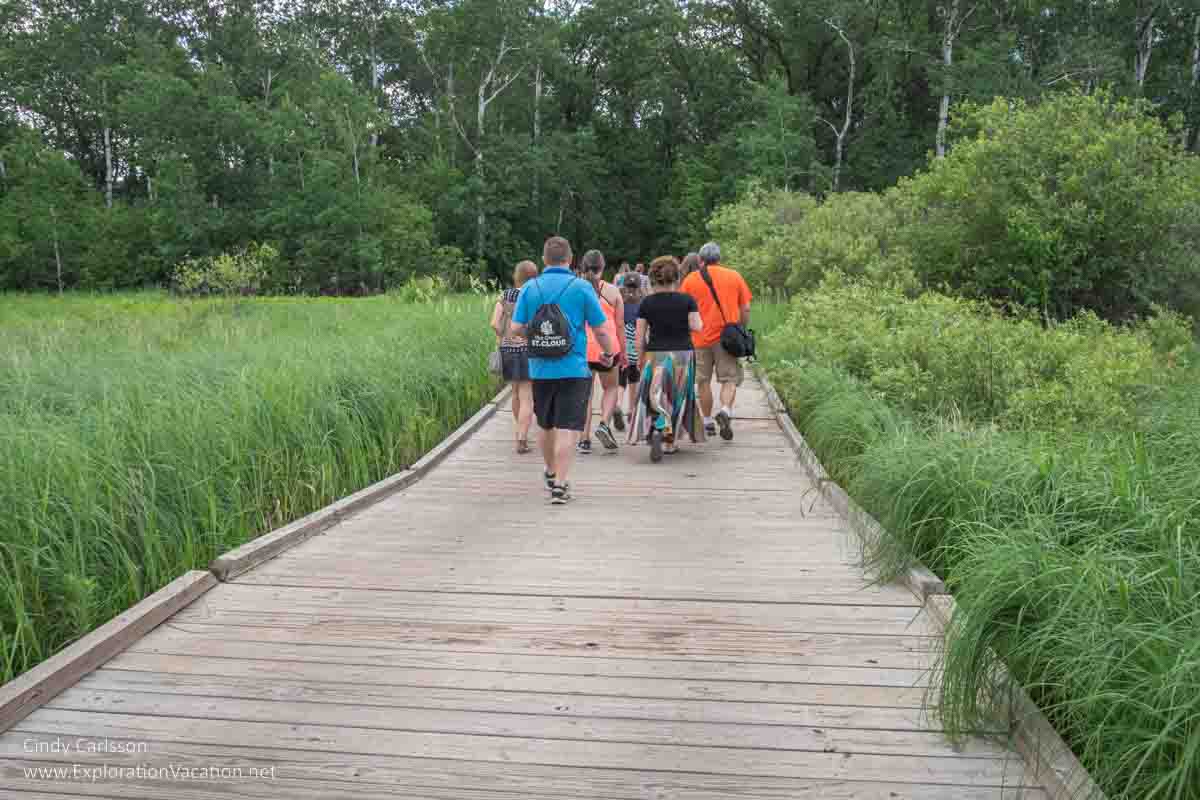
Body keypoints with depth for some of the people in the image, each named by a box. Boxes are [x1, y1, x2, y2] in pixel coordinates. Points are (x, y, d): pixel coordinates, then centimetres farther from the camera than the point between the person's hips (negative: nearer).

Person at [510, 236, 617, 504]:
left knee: (545, 425, 20)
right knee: (568, 428, -2)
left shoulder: (530, 288, 1)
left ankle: (551, 472, 39)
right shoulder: (581, 287, -6)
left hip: (540, 368, 4)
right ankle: (560, 483, -8)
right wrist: (609, 353, 14)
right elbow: (600, 330, -4)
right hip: (573, 368, -3)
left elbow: (516, 328, -1)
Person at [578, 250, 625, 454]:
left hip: (581, 348, 1)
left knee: (585, 392, 11)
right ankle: (604, 423, -2)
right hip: (606, 348, -1)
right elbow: (620, 325, 2)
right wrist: (623, 352, 10)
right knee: (611, 388, 20)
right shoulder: (612, 291, 0)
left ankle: (585, 439, 9)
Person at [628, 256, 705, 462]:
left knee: (656, 397, 6)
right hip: (682, 354, 1)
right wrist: (700, 321, 12)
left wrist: (640, 359, 9)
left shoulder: (647, 303, -1)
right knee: (677, 399, 13)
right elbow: (696, 326, -10)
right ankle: (670, 441, 19)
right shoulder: (687, 300, -3)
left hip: (655, 355, -1)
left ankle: (657, 429, -20)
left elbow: (640, 336, -2)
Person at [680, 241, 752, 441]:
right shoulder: (735, 277, 6)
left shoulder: (690, 279, 3)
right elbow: (746, 309, 5)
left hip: (700, 338, 0)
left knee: (704, 381, 10)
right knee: (730, 378, 4)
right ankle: (725, 410, -20)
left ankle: (708, 422, 15)